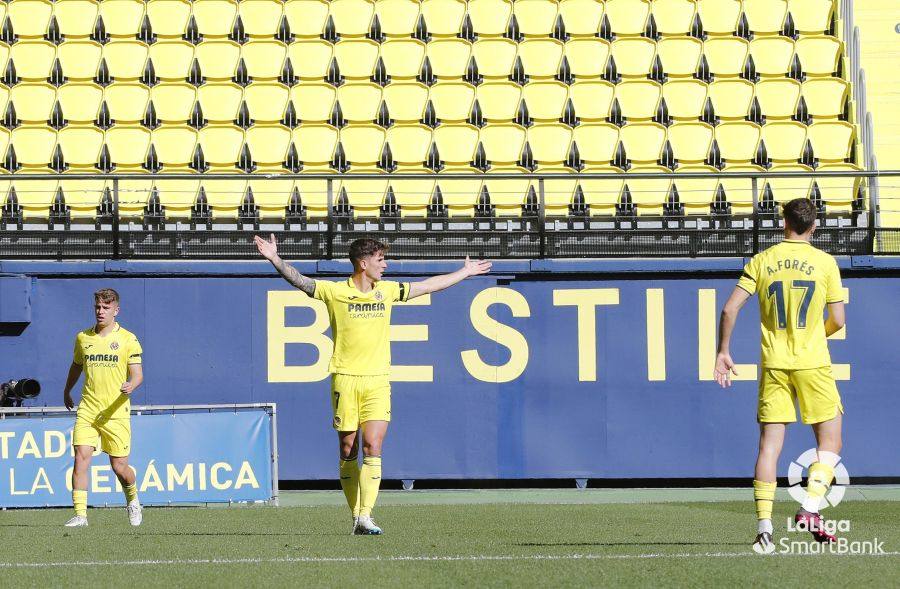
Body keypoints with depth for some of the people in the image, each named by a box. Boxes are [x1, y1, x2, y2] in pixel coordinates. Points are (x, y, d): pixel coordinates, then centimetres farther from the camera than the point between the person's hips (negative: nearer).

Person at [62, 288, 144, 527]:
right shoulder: (83, 338, 10)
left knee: (119, 467, 1)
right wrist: (67, 391, 39)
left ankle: (132, 500, 32)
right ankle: (80, 514, -14)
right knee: (81, 458, -14)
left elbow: (137, 374, -3)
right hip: (87, 410, 2)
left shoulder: (128, 339, -1)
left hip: (116, 412, -2)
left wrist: (130, 386, -25)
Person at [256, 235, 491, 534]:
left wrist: (465, 272, 31)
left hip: (377, 381, 2)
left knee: (372, 447, -11)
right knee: (348, 451, 2)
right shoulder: (335, 292, 0)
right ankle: (356, 515, 11)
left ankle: (365, 517, -15)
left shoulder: (387, 291, 12)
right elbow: (299, 281, -6)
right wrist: (275, 259, -21)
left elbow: (429, 285, 24)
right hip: (345, 380, -2)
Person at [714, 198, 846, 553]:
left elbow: (730, 309, -2)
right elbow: (838, 320, 1)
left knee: (769, 443, 2)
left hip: (774, 364, 2)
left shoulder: (762, 261, 4)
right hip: (813, 363, -2)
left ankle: (764, 527, -6)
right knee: (830, 441, 10)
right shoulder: (825, 263, -1)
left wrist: (723, 352, 7)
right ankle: (810, 509, -7)